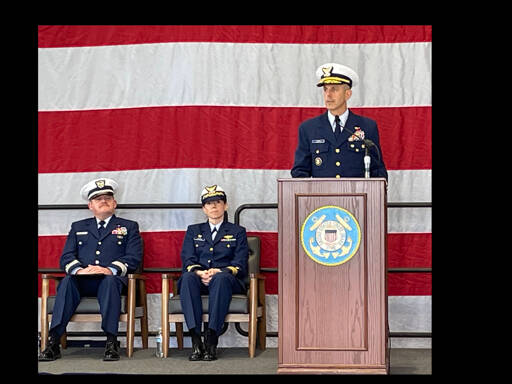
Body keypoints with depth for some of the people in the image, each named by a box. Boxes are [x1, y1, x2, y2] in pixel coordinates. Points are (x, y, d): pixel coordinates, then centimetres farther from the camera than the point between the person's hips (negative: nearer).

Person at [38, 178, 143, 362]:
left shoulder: (129, 227, 19)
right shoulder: (78, 227, 26)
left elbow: (133, 257, 3)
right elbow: (66, 257, 13)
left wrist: (111, 269, -17)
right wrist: (78, 269, -13)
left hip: (111, 279, -2)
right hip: (83, 280, 2)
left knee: (110, 281, -38)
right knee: (67, 281, -32)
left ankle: (111, 342, -43)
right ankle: (53, 342, -40)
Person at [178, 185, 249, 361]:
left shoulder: (237, 232, 17)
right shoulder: (193, 231, 23)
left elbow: (240, 264, 4)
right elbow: (187, 259, 8)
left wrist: (218, 272, -16)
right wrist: (199, 272, -15)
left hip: (225, 278, -1)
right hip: (199, 280, 2)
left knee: (221, 278, -39)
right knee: (188, 277, -36)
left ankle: (211, 339, -45)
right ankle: (196, 341, -43)